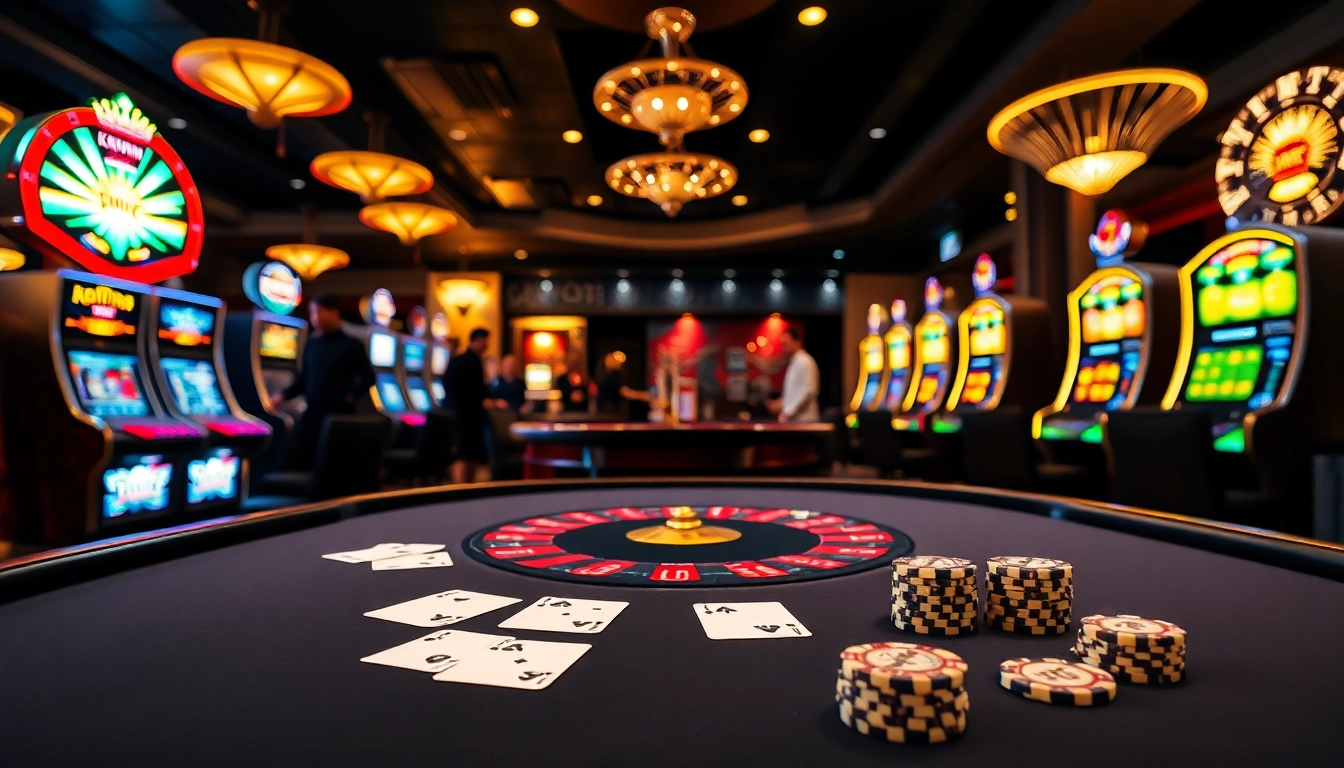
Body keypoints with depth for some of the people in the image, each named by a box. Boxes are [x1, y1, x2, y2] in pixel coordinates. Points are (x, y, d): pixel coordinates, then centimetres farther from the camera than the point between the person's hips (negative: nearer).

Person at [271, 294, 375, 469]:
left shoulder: (351, 345, -2)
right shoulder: (312, 345, 13)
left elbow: (368, 377, -5)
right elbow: (303, 380, 17)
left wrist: (352, 396, -13)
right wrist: (284, 395, 4)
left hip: (339, 416, -5)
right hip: (311, 414, 6)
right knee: (299, 462, 4)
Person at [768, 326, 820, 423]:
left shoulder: (804, 362, -12)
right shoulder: (793, 362, 17)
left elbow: (808, 391, -20)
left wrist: (788, 412, -19)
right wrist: (782, 403, 10)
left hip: (803, 420, -9)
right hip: (793, 419, 9)